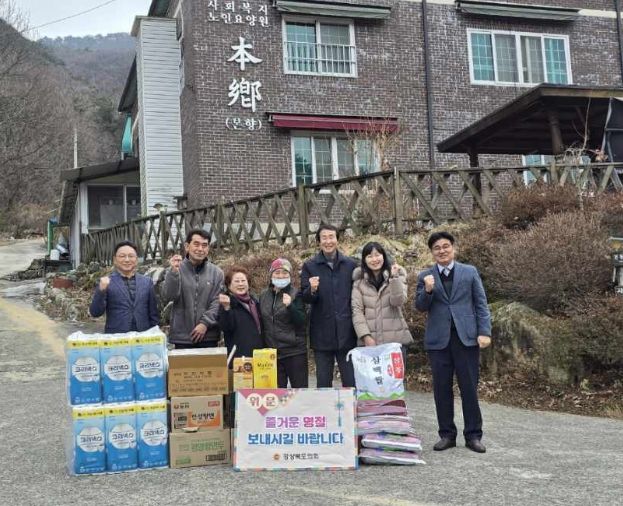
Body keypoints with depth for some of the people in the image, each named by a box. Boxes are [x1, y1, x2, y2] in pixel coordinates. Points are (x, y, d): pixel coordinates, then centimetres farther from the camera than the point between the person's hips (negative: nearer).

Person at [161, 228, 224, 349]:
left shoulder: (216, 272, 5)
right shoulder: (175, 270, 3)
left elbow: (217, 303, 1)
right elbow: (168, 297, -10)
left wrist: (205, 323, -12)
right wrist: (173, 272, -23)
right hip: (182, 337, -1)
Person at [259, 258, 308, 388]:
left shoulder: (295, 295, -4)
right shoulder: (264, 296, 9)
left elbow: (301, 322, -12)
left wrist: (290, 305, -27)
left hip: (294, 352, -4)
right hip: (272, 352, 4)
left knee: (299, 388, 1)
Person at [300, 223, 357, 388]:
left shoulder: (350, 265, 6)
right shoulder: (310, 266, 3)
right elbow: (305, 298, -1)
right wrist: (312, 290, -23)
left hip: (346, 333, 0)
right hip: (322, 334, 0)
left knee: (351, 381, 4)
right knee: (323, 383, 8)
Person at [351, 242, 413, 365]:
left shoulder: (397, 275, 7)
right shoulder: (359, 281, 7)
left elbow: (398, 301, -7)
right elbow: (357, 310, 1)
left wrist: (394, 277, -17)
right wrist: (366, 336, -9)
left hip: (396, 339, 0)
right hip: (369, 341, 0)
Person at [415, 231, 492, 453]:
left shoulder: (469, 272, 7)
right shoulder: (425, 276, 8)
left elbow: (481, 304, 5)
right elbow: (420, 306, 2)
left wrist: (484, 331, -5)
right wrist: (428, 290, -17)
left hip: (466, 337, -1)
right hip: (438, 339, 1)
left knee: (469, 388, 1)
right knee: (442, 389, 5)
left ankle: (473, 435, 11)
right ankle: (447, 434, 16)